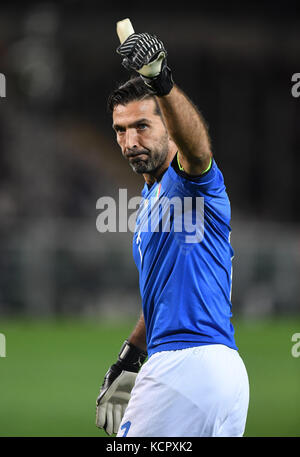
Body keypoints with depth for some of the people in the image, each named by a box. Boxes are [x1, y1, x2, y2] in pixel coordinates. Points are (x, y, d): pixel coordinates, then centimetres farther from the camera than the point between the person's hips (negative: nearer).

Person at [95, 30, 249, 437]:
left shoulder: (192, 181, -8)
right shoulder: (152, 197, 22)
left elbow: (197, 147, -34)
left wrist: (162, 83, -51)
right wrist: (129, 358, 25)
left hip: (186, 365, -10)